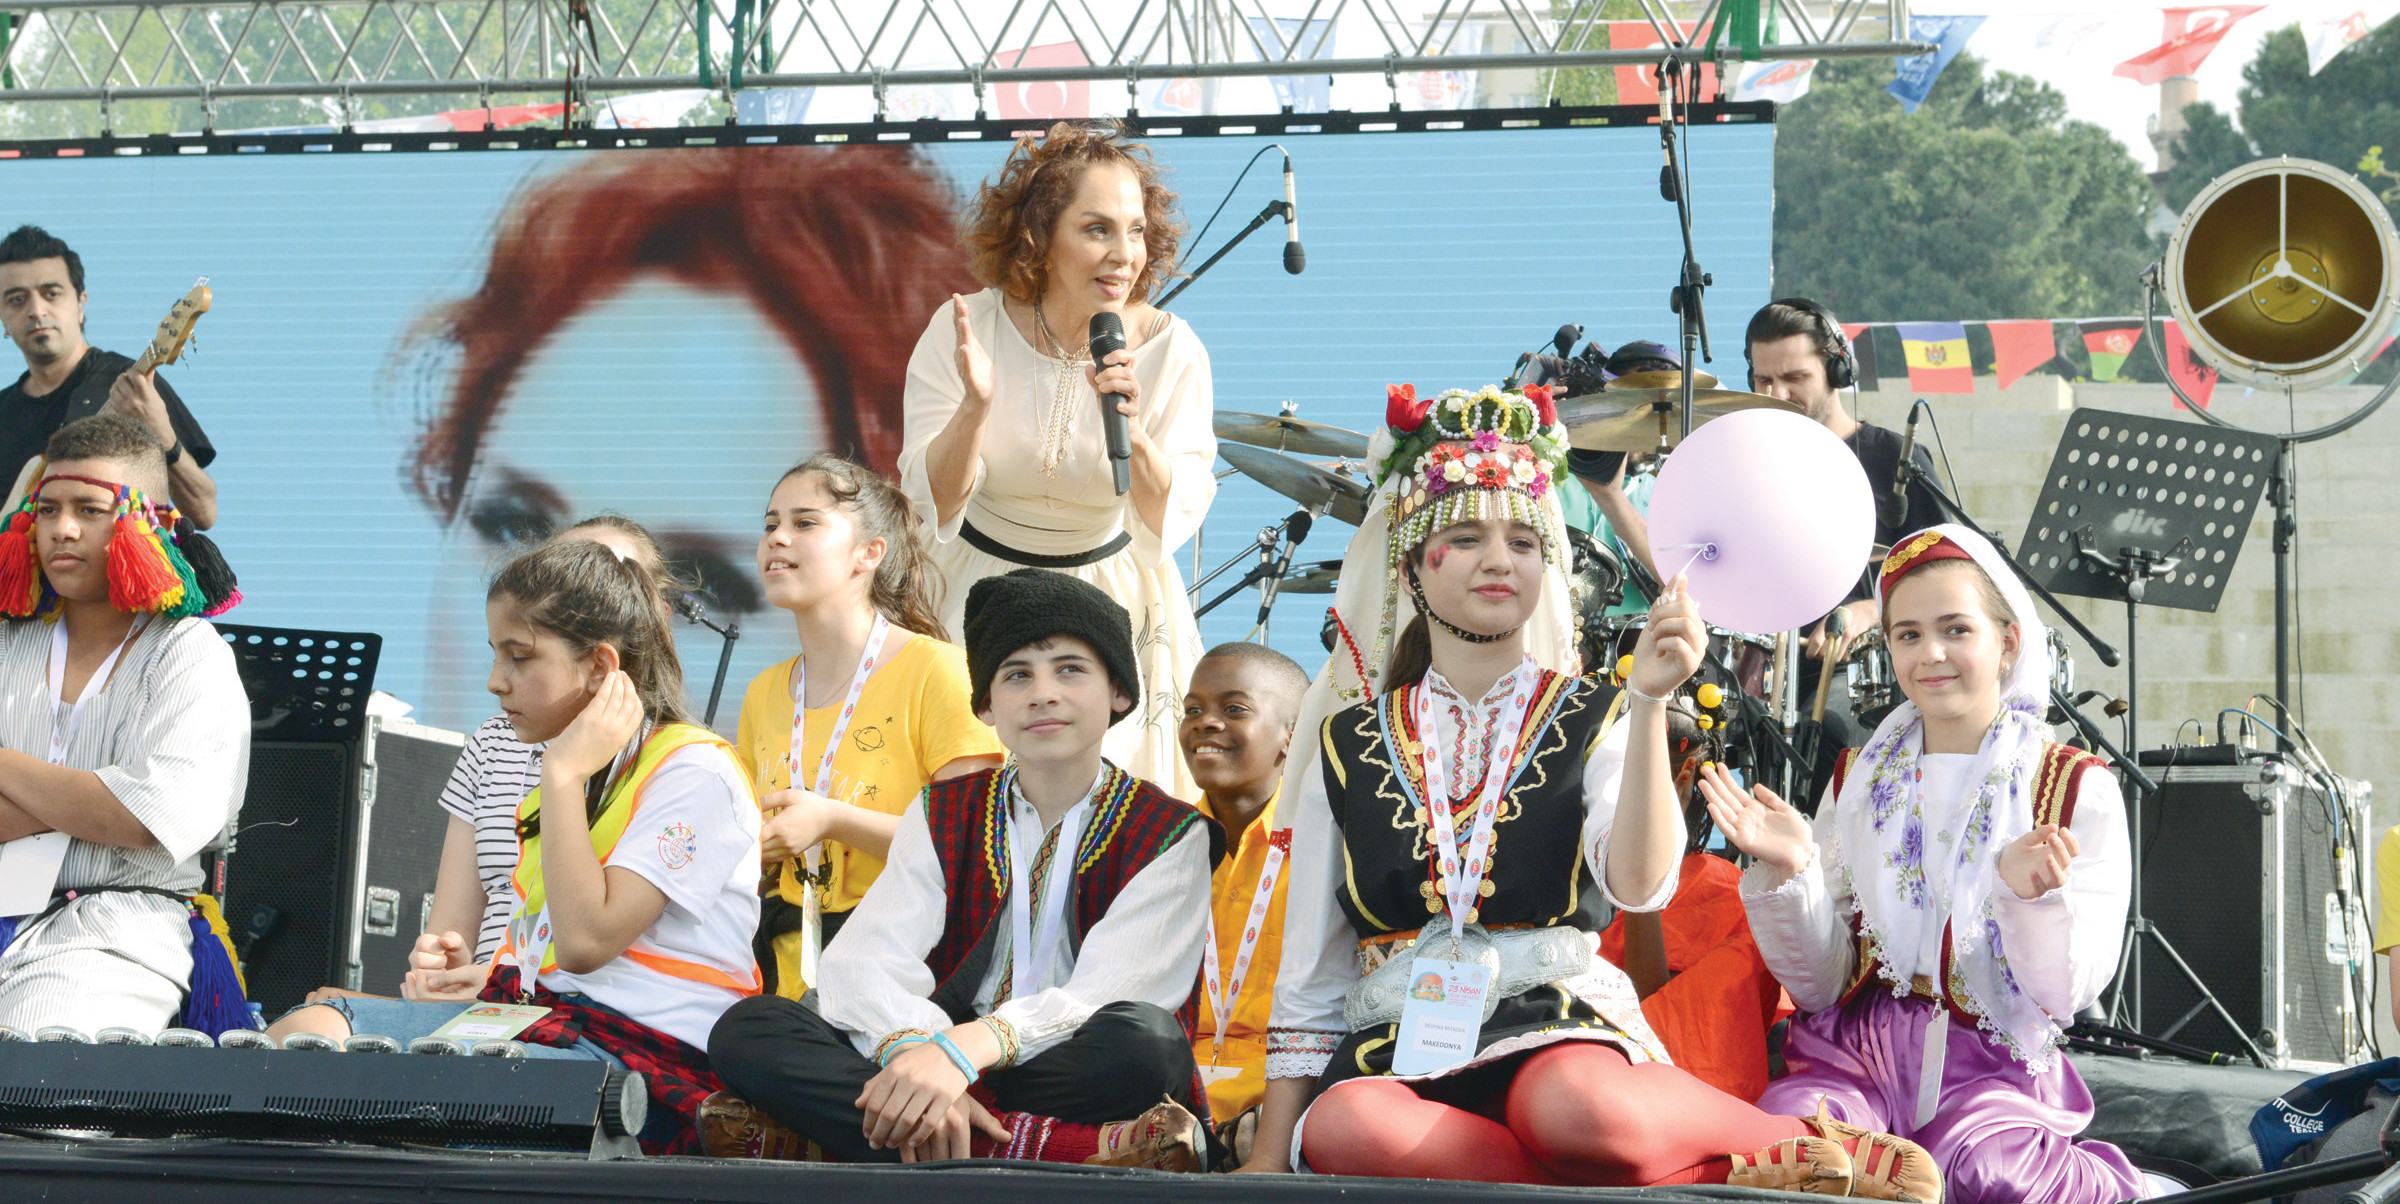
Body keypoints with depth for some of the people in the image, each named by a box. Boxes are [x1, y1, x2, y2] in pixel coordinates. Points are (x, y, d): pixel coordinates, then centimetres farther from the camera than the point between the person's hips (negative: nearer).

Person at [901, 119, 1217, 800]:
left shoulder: (1170, 350, -15)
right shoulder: (966, 330, -16)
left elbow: (1172, 523, -17)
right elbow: (931, 505, -16)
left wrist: (1131, 430, -34)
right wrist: (976, 406, -34)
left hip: (1113, 602, 0)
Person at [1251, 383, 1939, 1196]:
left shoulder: (1588, 723, 10)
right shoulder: (1349, 747, 14)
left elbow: (1639, 885, -10)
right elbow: (1308, 978, 15)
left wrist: (1648, 701, -18)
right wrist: (1267, 1159, 7)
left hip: (1559, 1026, -2)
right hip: (1397, 1043, 2)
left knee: (1580, 1107, -41)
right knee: (1347, 1129, -37)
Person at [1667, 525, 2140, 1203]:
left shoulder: (2078, 789, 4)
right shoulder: (1858, 781, 13)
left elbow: (2065, 994, -4)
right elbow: (1819, 987, 8)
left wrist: (2030, 894, -24)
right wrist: (1790, 871, -10)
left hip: (1997, 1065, -1)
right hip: (1859, 1051, 1)